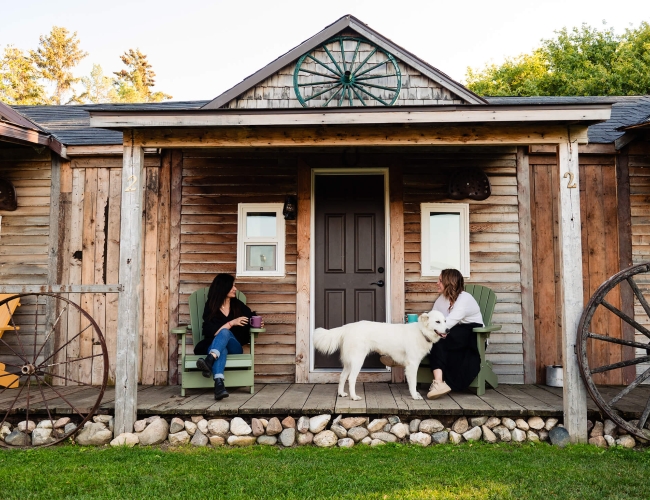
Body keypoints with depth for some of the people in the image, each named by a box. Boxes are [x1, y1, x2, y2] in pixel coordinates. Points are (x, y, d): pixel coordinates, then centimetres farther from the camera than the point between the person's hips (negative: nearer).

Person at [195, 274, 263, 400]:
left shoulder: (238, 305, 11)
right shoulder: (210, 307, 2)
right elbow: (210, 332, -9)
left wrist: (259, 323, -1)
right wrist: (232, 323, -16)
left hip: (234, 348, 1)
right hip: (212, 346, -1)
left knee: (225, 332, -33)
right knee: (222, 348, -39)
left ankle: (209, 360, -61)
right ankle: (219, 384, -63)